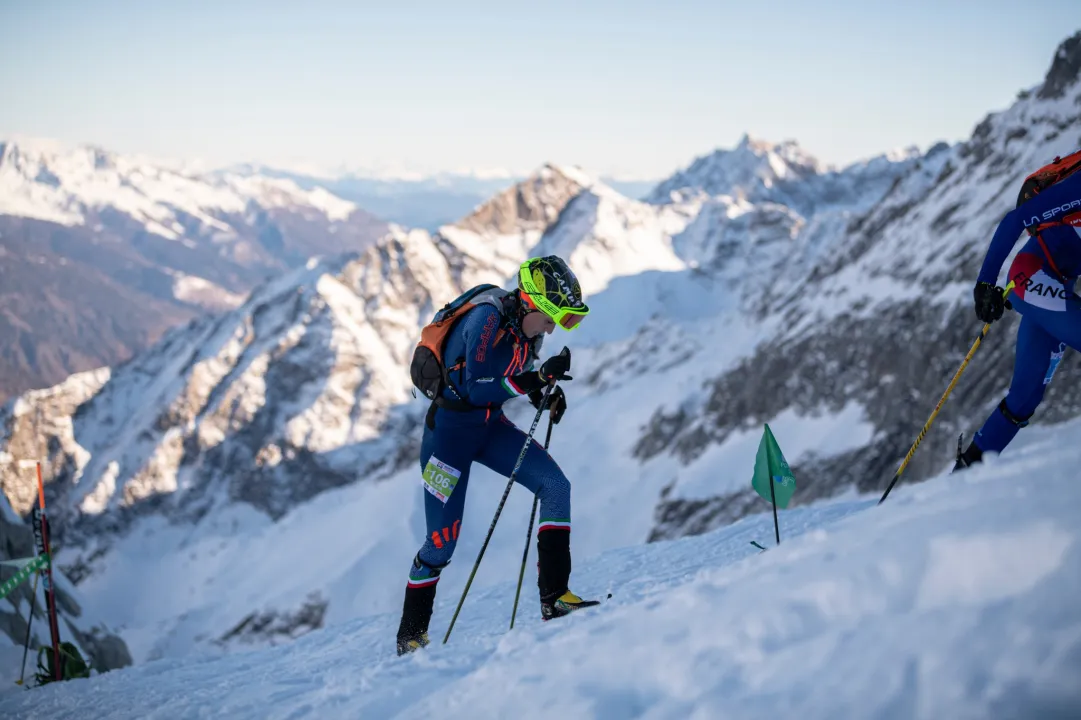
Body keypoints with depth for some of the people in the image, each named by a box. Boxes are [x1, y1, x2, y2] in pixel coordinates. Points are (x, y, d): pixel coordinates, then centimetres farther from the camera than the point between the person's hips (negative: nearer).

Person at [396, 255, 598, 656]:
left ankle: (554, 597, -9)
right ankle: (411, 634, 19)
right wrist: (539, 377, -32)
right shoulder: (487, 319, -24)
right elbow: (476, 388, -28)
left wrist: (546, 395, -7)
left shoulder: (527, 324, -1)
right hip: (450, 428, -7)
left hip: (491, 426, 7)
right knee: (442, 540, -2)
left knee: (556, 486, -11)